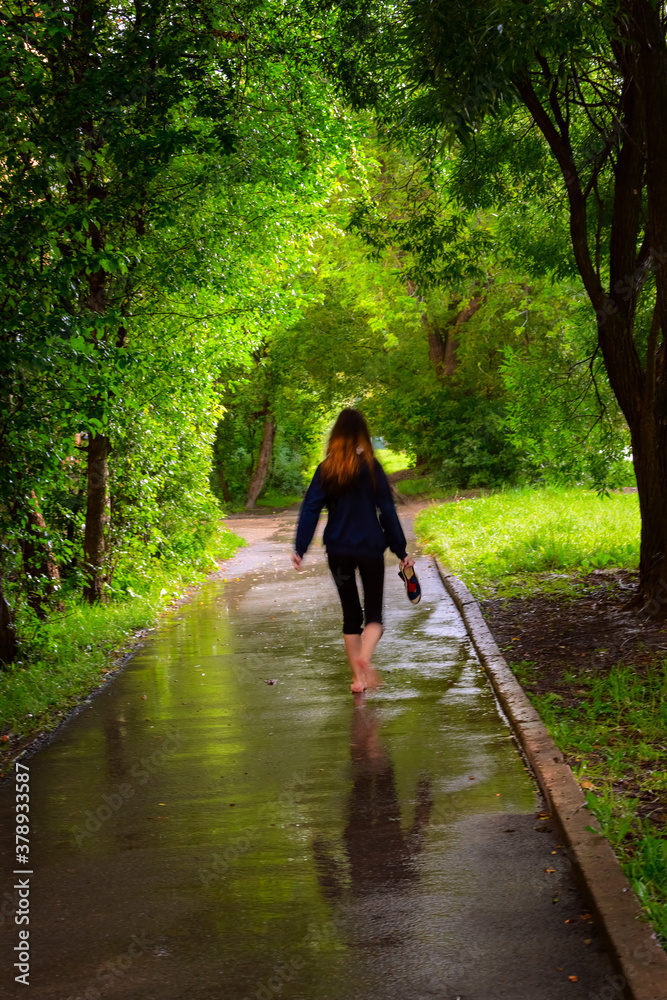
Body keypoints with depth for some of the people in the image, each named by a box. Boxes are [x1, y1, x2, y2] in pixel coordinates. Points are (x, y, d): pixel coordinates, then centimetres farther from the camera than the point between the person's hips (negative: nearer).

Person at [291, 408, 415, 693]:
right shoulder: (371, 467, -5)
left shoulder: (326, 469, -1)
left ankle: (357, 677, 13)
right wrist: (401, 551, 2)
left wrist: (300, 549, -4)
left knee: (351, 614, 14)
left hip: (338, 551, 2)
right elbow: (387, 511, -4)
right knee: (374, 613, 6)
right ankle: (365, 658, -23)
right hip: (370, 549, -2)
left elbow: (310, 509, -5)